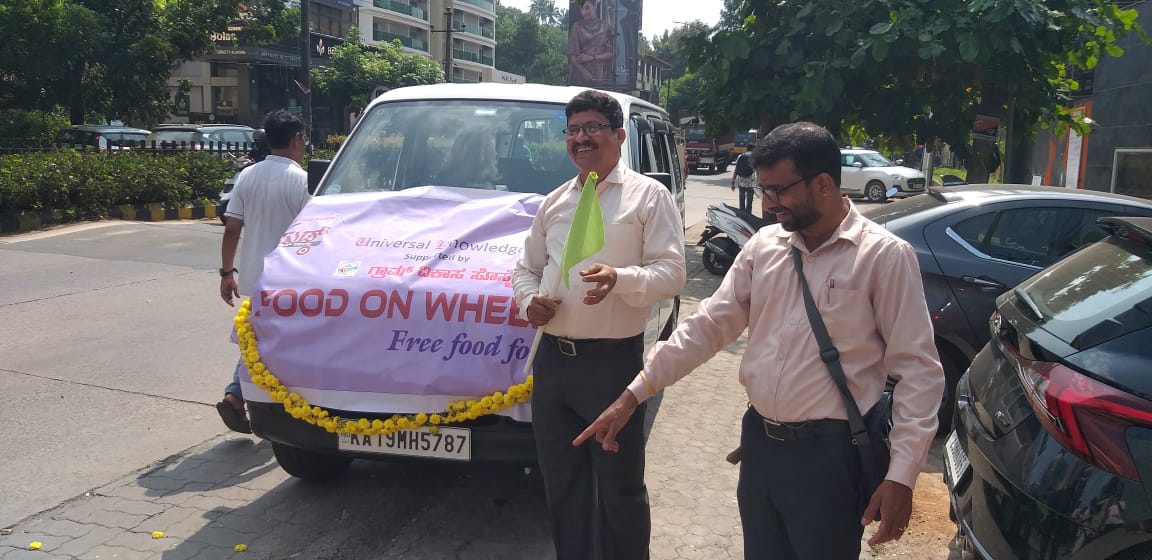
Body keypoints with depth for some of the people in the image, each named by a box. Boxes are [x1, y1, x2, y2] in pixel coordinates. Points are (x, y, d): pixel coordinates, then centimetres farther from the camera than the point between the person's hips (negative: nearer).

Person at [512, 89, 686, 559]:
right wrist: (529, 302, -1)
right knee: (560, 481, 17)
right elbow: (525, 268, 21)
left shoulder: (648, 195, -1)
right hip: (552, 360, 6)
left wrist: (620, 279, -27)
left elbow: (672, 272, -9)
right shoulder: (553, 202, 15)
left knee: (621, 485, 6)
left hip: (614, 361, -5)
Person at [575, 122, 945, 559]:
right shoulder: (763, 246, 5)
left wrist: (901, 474, -16)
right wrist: (634, 394, 1)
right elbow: (709, 325, 6)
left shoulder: (885, 256, -10)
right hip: (759, 442, 5)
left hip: (830, 454, -5)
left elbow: (918, 371, -10)